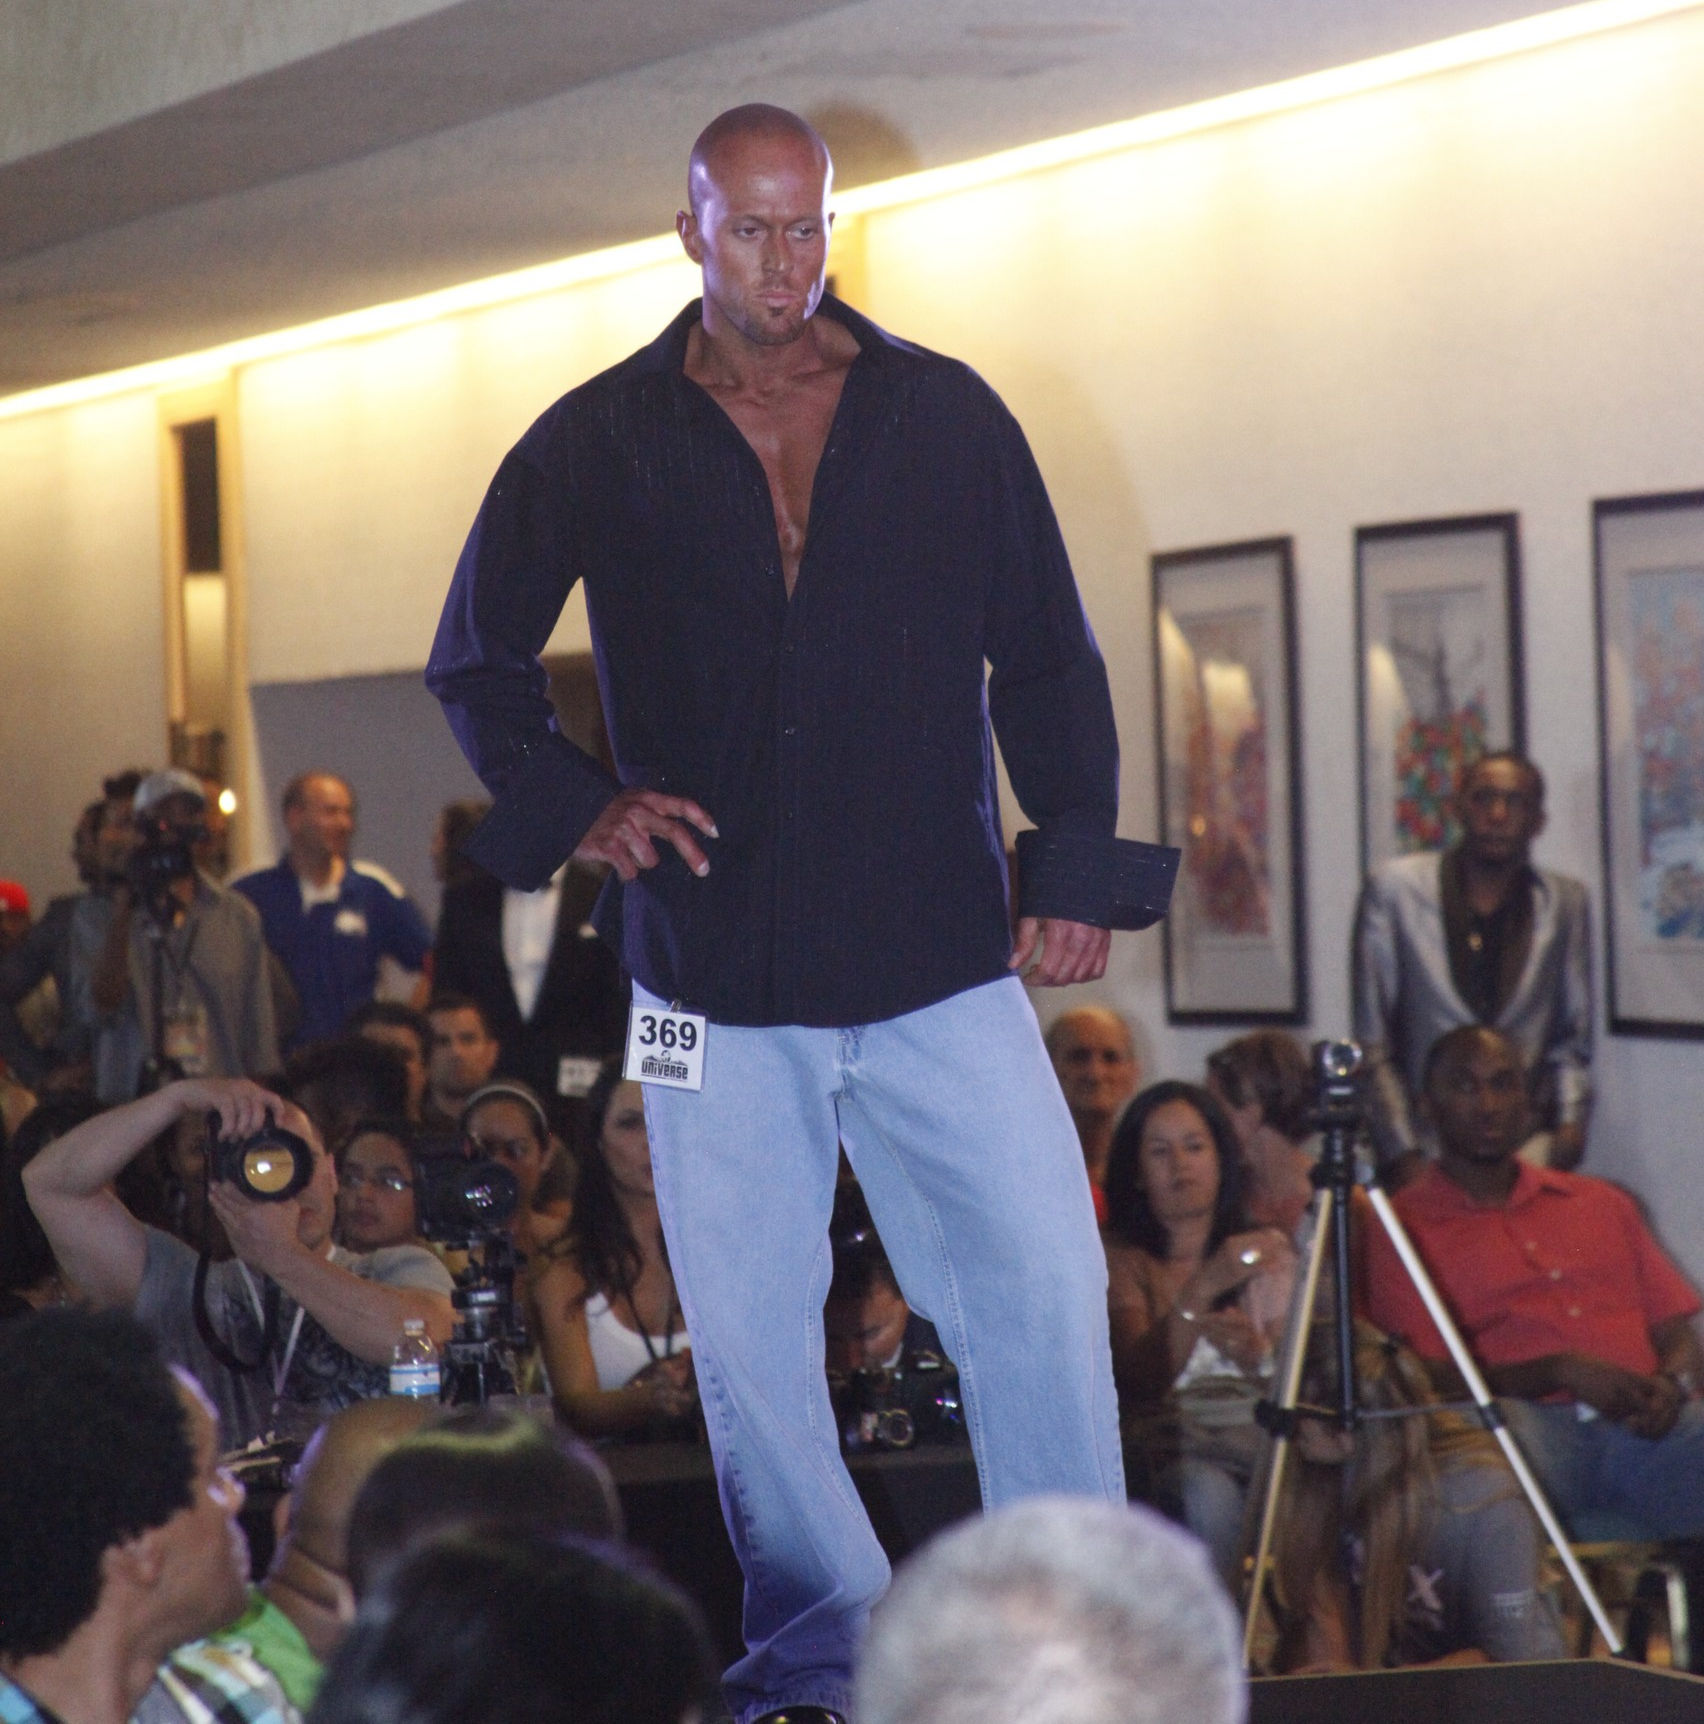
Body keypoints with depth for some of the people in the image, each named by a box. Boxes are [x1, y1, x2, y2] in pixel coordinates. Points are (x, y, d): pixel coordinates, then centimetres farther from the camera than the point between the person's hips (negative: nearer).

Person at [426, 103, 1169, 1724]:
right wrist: (578, 804, -1)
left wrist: (1075, 870, 1)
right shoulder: (598, 445, 6)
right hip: (715, 965, 1)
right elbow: (474, 663, 15)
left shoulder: (948, 419, 7)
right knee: (747, 1332, 2)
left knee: (1046, 1288, -9)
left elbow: (1047, 660, 10)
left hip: (940, 953, 0)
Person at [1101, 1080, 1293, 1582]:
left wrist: (1257, 1351, -10)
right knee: (1208, 1495, -38)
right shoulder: (1121, 1259, 9)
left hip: (1262, 1441, 3)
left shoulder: (1269, 1251, 20)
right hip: (1170, 1449, -3)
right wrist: (1203, 1289, -22)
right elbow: (1142, 1376, -8)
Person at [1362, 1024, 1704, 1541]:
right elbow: (1430, 1378, 1)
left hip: (1644, 1424, 3)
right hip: (1533, 1425, -3)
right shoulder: (1405, 1225, 13)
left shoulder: (1602, 1203, 29)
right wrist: (1561, 1371, -12)